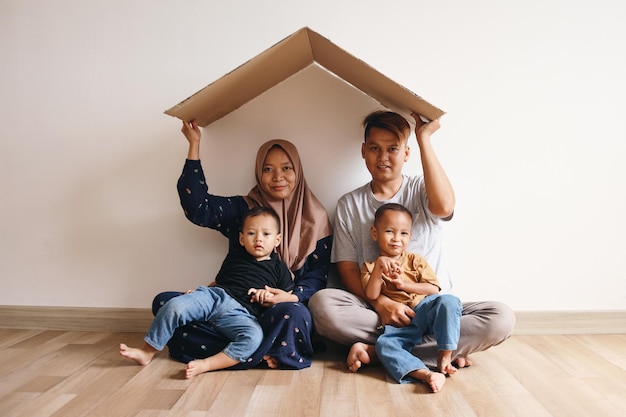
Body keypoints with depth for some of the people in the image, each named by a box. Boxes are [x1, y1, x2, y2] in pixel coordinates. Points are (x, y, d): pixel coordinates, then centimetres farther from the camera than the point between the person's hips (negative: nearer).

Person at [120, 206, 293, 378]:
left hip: (240, 314, -2)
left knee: (254, 336, -35)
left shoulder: (279, 268, 15)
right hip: (215, 296, 2)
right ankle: (147, 352, -7)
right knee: (175, 306, -23)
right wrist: (198, 292, 13)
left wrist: (269, 295, -4)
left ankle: (206, 364, -36)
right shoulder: (234, 257, 23)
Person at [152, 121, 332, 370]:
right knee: (164, 302, -16)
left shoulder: (315, 218, 5)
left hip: (285, 306, -3)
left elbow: (318, 274, 1)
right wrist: (194, 145, -6)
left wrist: (293, 297, -19)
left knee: (292, 313, -39)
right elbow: (197, 207, -6)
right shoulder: (242, 209, 9)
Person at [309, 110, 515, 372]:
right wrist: (380, 303, -19)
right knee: (322, 303, -30)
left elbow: (444, 206, -20)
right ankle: (448, 348, -22)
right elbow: (347, 269, 1)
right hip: (375, 308, 0)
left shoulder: (422, 190, 6)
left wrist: (424, 138, -13)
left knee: (501, 318, -24)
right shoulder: (349, 205, 8)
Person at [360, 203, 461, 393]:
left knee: (449, 301, -29)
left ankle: (444, 356, -25)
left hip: (425, 310, 1)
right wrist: (378, 267, -16)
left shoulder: (416, 260, 14)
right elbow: (371, 296, -5)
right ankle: (426, 374, -45)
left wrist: (403, 284, -8)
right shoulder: (370, 267, 12)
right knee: (383, 344, -31)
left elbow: (434, 289, 2)